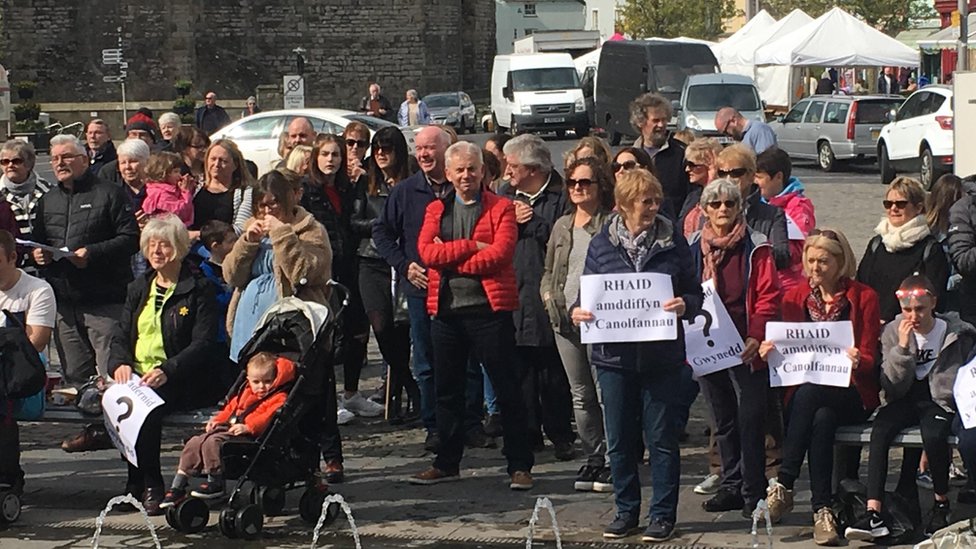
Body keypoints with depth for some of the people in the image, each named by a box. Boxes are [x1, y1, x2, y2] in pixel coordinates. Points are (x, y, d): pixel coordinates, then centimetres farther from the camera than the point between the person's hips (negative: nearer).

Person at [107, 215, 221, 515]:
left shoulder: (199, 290, 1)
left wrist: (166, 371, -22)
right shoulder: (138, 289, 21)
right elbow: (121, 335, 16)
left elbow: (202, 344, -8)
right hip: (135, 376, 5)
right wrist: (120, 364, -7)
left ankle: (150, 487, -20)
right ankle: (137, 482, -17)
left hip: (180, 381, -5)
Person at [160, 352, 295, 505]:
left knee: (213, 441, -29)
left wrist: (247, 427, -30)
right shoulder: (245, 393, 26)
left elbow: (268, 417, -19)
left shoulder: (279, 399, -4)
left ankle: (215, 483, -17)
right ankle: (178, 486, 1)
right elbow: (230, 408, 34)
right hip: (227, 428, 9)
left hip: (247, 435, -9)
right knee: (194, 442, -2)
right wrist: (216, 420, 17)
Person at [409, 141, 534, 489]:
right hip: (446, 311, 4)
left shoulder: (501, 208, 1)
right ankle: (447, 463, 23)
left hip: (490, 307, -4)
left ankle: (520, 466, 5)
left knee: (506, 389, 0)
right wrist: (472, 246, -14)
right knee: (447, 391, 12)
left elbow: (500, 253, -14)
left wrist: (450, 259, -10)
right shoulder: (436, 210, 12)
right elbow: (427, 251, -5)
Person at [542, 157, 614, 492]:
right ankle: (593, 459, 19)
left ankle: (612, 461, 0)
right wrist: (549, 296, 6)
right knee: (580, 395, 11)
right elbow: (549, 270, 23)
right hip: (565, 320, 7)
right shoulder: (562, 225, 16)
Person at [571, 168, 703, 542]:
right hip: (614, 354, 2)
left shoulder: (673, 241, 0)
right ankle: (626, 511, 22)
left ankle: (663, 514, 13)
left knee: (661, 437, 3)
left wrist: (685, 305, -18)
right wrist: (577, 311, -12)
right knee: (620, 439, 9)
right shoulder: (601, 244, 3)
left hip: (661, 354, -2)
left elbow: (695, 292, 3)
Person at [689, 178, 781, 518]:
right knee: (723, 422, 14)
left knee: (750, 421, -4)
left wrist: (756, 337, -18)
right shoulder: (693, 247, 8)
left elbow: (768, 296, -7)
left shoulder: (755, 247, -3)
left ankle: (754, 492, 2)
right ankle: (732, 486, 23)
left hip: (745, 349, -4)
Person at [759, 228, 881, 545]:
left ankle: (783, 486, -36)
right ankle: (822, 509, -35)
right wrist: (770, 350, -12)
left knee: (809, 393, -36)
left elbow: (870, 360, 1)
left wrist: (858, 361, -24)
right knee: (821, 419, -35)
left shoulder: (863, 298, 4)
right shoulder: (795, 297, 12)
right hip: (804, 392, 2)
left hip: (850, 396, -2)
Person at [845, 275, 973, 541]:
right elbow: (893, 388, -5)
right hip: (906, 401, 2)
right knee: (880, 429, -30)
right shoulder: (893, 333, 2)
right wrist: (903, 348, -15)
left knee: (933, 435, -35)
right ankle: (873, 514, -37)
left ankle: (942, 503, -8)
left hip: (940, 400, -2)